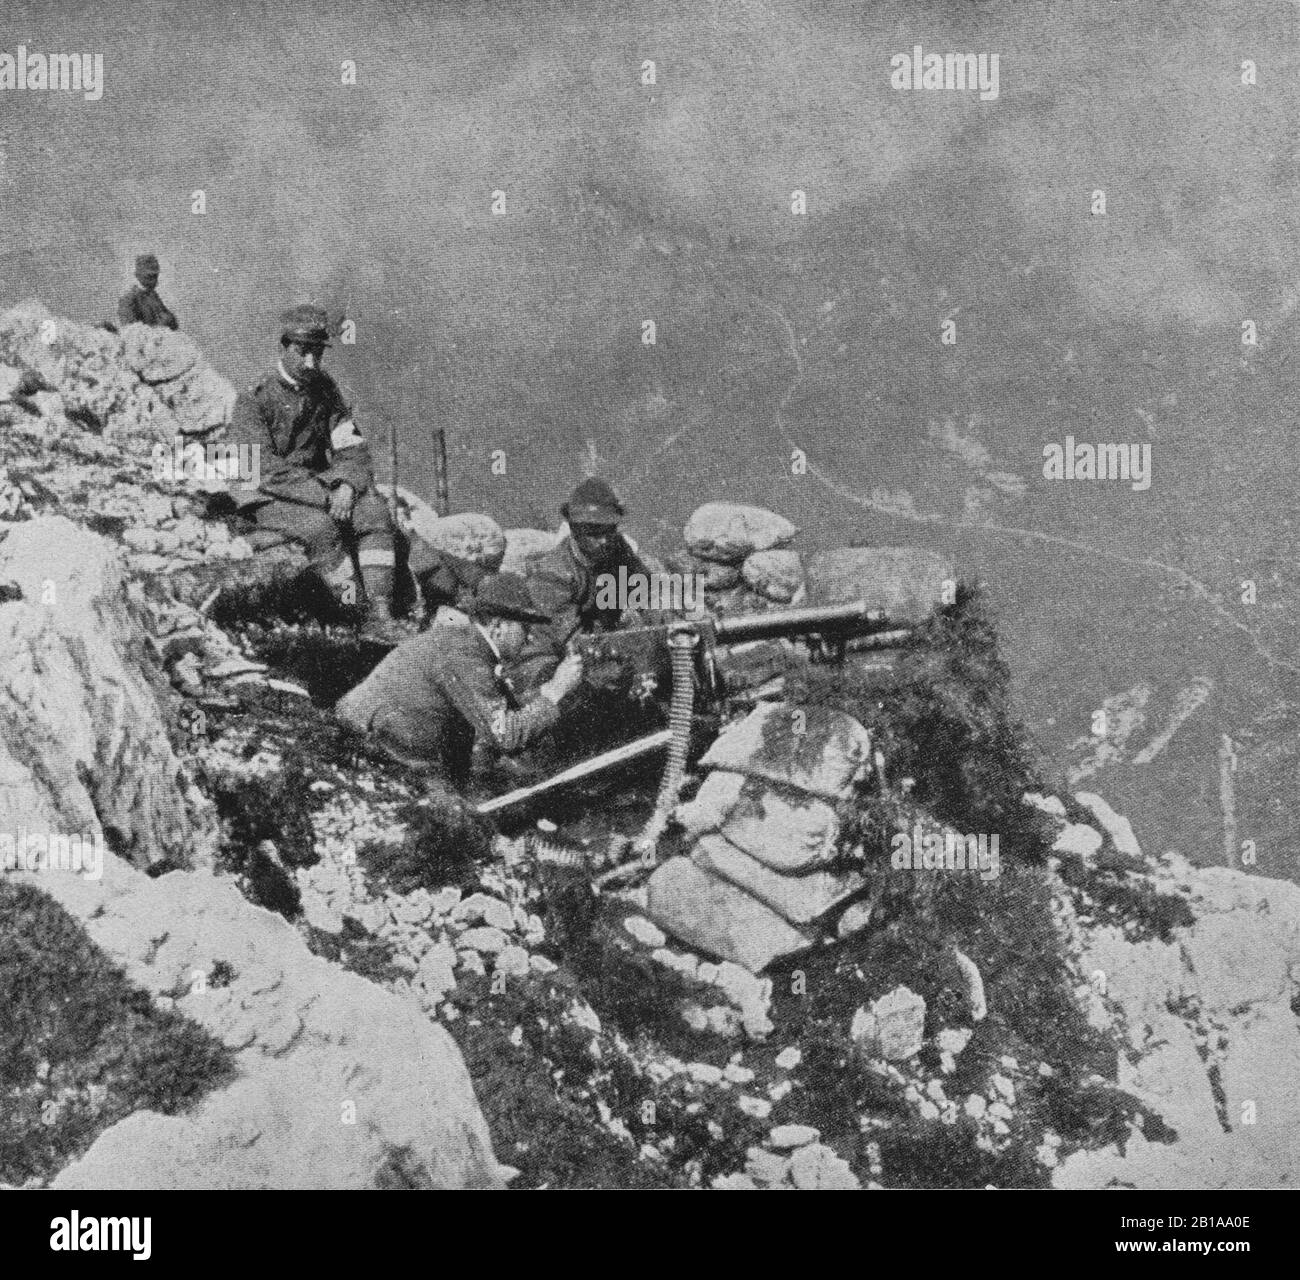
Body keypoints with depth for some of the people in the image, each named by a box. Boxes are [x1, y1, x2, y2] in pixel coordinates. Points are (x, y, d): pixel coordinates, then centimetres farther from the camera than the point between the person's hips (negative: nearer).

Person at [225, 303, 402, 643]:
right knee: (320, 526, -34)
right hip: (266, 497, -6)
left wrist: (345, 487, -17)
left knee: (375, 512, -20)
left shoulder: (324, 391, 7)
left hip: (319, 488, 6)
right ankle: (357, 611, -26)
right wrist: (325, 496, -25)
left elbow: (353, 449, 6)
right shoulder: (254, 400, -11)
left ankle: (380, 615, -27)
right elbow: (264, 469, -19)